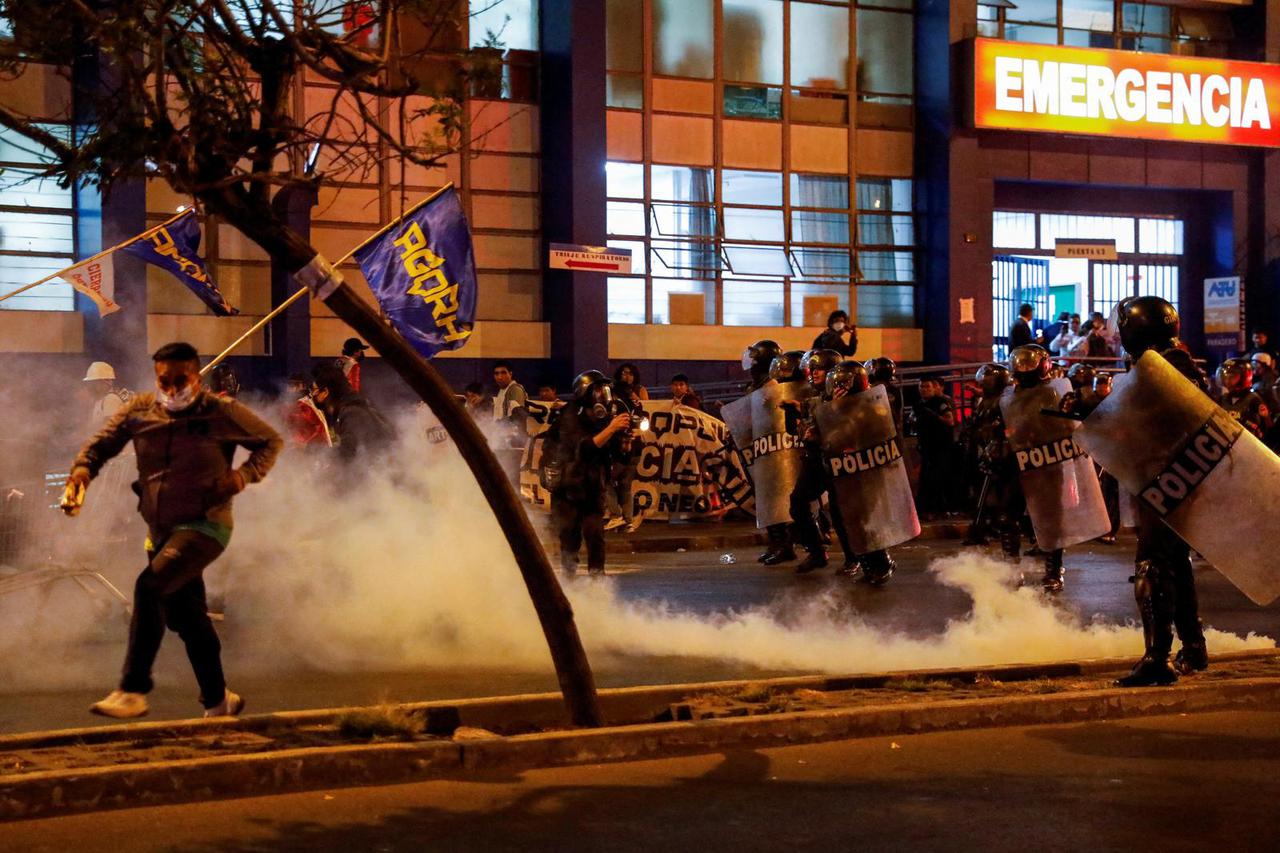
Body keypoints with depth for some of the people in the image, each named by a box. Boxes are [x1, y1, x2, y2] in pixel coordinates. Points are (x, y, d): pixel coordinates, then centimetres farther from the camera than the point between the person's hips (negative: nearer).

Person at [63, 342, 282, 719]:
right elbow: (102, 443, 6)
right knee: (186, 616, 13)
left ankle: (133, 691, -21)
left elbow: (271, 442, 3)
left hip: (204, 526, -6)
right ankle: (218, 701, 29)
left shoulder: (221, 413, -8)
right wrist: (82, 469, -16)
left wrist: (245, 475, -14)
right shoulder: (140, 411, 2)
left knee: (150, 586, -26)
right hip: (161, 530, 6)